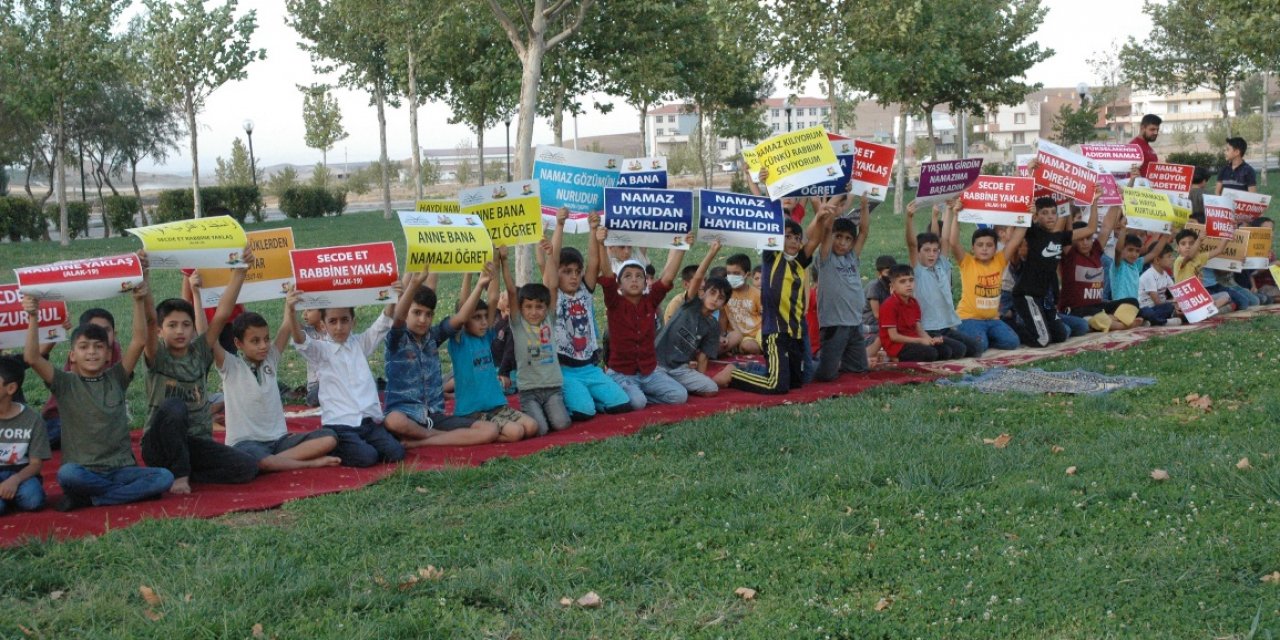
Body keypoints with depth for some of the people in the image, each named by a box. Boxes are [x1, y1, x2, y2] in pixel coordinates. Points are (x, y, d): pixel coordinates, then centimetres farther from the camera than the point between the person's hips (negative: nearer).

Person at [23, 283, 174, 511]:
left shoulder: (116, 378, 9)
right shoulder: (66, 383, 5)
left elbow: (139, 341, -3)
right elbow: (32, 358, -10)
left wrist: (139, 301, -12)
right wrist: (33, 318, -18)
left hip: (121, 468, 3)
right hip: (83, 470, -3)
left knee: (165, 477, -24)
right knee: (67, 474, -38)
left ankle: (87, 498, -16)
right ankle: (134, 491, -18)